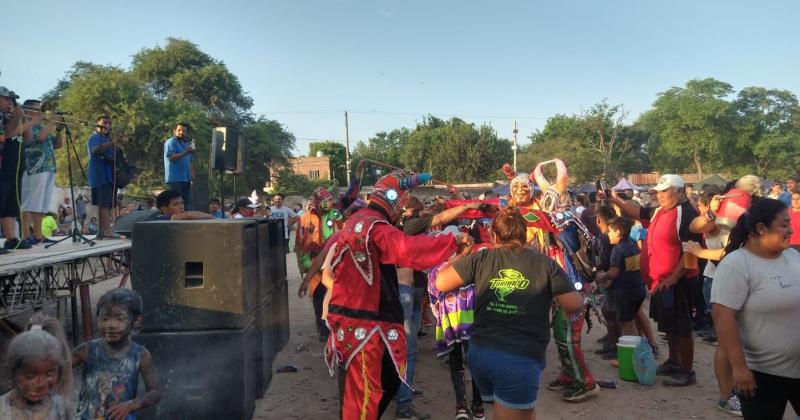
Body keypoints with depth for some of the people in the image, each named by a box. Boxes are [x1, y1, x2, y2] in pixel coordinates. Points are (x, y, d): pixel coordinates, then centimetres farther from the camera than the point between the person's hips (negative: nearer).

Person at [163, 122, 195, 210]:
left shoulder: (187, 144, 20)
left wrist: (192, 174, 9)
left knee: (187, 203, 6)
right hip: (174, 179, -7)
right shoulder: (170, 142, -3)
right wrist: (186, 153, -26)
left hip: (186, 178, 7)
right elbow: (171, 157, -16)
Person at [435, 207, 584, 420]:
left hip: (480, 353, 4)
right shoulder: (545, 264, 0)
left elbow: (441, 283, 5)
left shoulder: (481, 258, 3)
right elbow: (574, 306, -2)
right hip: (520, 359, -4)